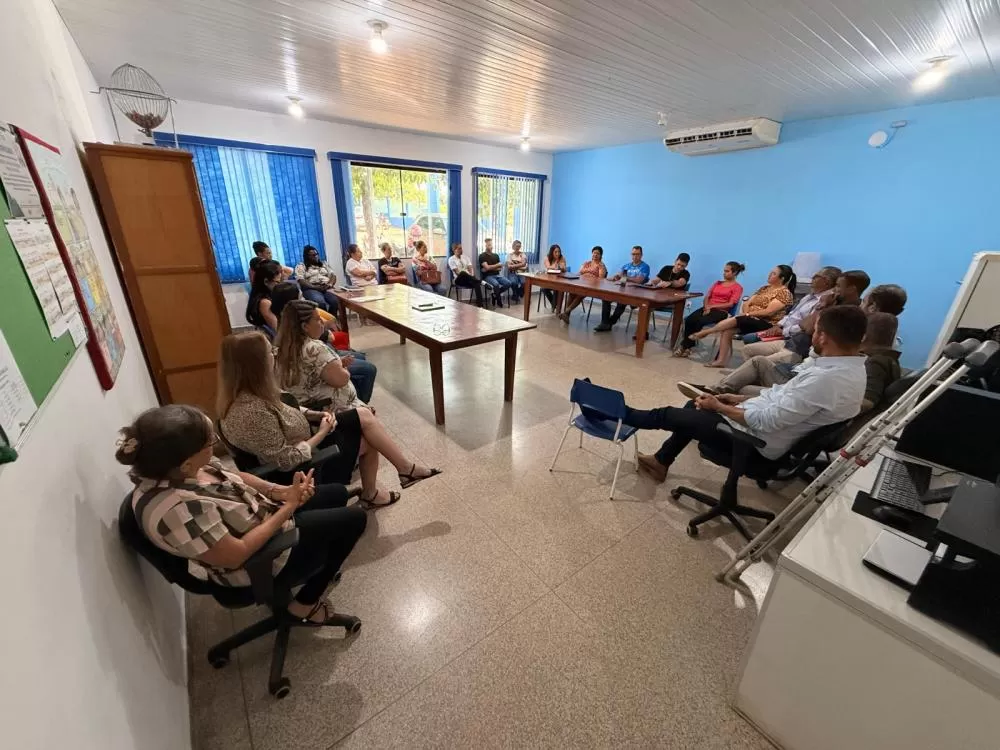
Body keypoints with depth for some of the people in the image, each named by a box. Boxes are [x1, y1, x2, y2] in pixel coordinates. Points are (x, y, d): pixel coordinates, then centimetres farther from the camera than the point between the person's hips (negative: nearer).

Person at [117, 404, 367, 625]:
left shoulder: (166, 466, -13)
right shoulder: (177, 509, -38)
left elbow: (234, 477, 0)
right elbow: (236, 555, -30)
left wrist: (281, 491, -14)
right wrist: (288, 507, -25)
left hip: (262, 515, 8)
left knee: (337, 493, 17)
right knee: (353, 519, -1)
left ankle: (319, 569, 32)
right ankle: (305, 604, 15)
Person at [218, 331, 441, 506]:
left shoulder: (249, 393, -4)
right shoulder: (252, 411, -33)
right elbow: (287, 461, -29)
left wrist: (316, 415, -2)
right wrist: (322, 433, -18)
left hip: (301, 443, 9)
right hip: (304, 468, -9)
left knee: (365, 416, 2)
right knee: (367, 439, -7)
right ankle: (407, 469, 18)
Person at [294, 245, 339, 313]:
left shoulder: (325, 263, 25)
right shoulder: (301, 266, 13)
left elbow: (333, 275, 15)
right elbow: (301, 281, -1)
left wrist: (330, 284, -9)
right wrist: (316, 287, -17)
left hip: (327, 288, 3)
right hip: (311, 289, -3)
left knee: (336, 301, -34)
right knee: (320, 303, -38)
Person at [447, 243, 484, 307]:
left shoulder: (465, 257, 18)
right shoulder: (451, 259, 3)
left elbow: (471, 268, 7)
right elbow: (457, 272, -9)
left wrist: (472, 276, -15)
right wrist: (469, 275, -20)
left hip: (468, 279, 4)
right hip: (458, 279, -3)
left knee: (476, 283, -32)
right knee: (463, 273, -40)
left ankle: (480, 305, -39)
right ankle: (481, 282, -38)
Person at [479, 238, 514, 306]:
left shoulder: (496, 255, 15)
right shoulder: (482, 256, -2)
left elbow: (500, 268, 12)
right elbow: (487, 267, -13)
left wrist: (491, 268, -5)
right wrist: (497, 265, -2)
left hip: (497, 275, 5)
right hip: (487, 276, -5)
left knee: (508, 283, -20)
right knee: (496, 284, -36)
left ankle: (495, 294, 3)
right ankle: (499, 298, -7)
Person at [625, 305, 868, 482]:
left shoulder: (824, 378, -30)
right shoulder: (852, 368, 1)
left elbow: (766, 422, -27)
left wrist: (718, 406, -13)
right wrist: (742, 399, 9)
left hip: (757, 439, -9)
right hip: (770, 424, 9)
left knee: (668, 415, -1)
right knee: (694, 407, 20)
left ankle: (623, 415, 23)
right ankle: (661, 461, 28)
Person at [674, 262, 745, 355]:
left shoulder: (737, 287, 5)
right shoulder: (717, 283, 24)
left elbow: (730, 304, -6)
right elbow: (707, 296, 14)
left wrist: (711, 306, -12)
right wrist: (706, 307, -7)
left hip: (721, 312, -5)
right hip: (707, 308, 5)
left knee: (700, 321, -33)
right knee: (689, 320, -26)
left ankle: (685, 346, -23)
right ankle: (686, 346, -23)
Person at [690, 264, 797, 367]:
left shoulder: (784, 293, -5)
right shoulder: (765, 288, 18)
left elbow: (768, 312, -17)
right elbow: (747, 303, 10)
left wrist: (748, 314, -14)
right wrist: (746, 313, -10)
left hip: (767, 323, -7)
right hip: (751, 320, 7)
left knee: (733, 320, -30)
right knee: (727, 330, -21)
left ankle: (704, 332, -15)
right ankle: (721, 360, -24)